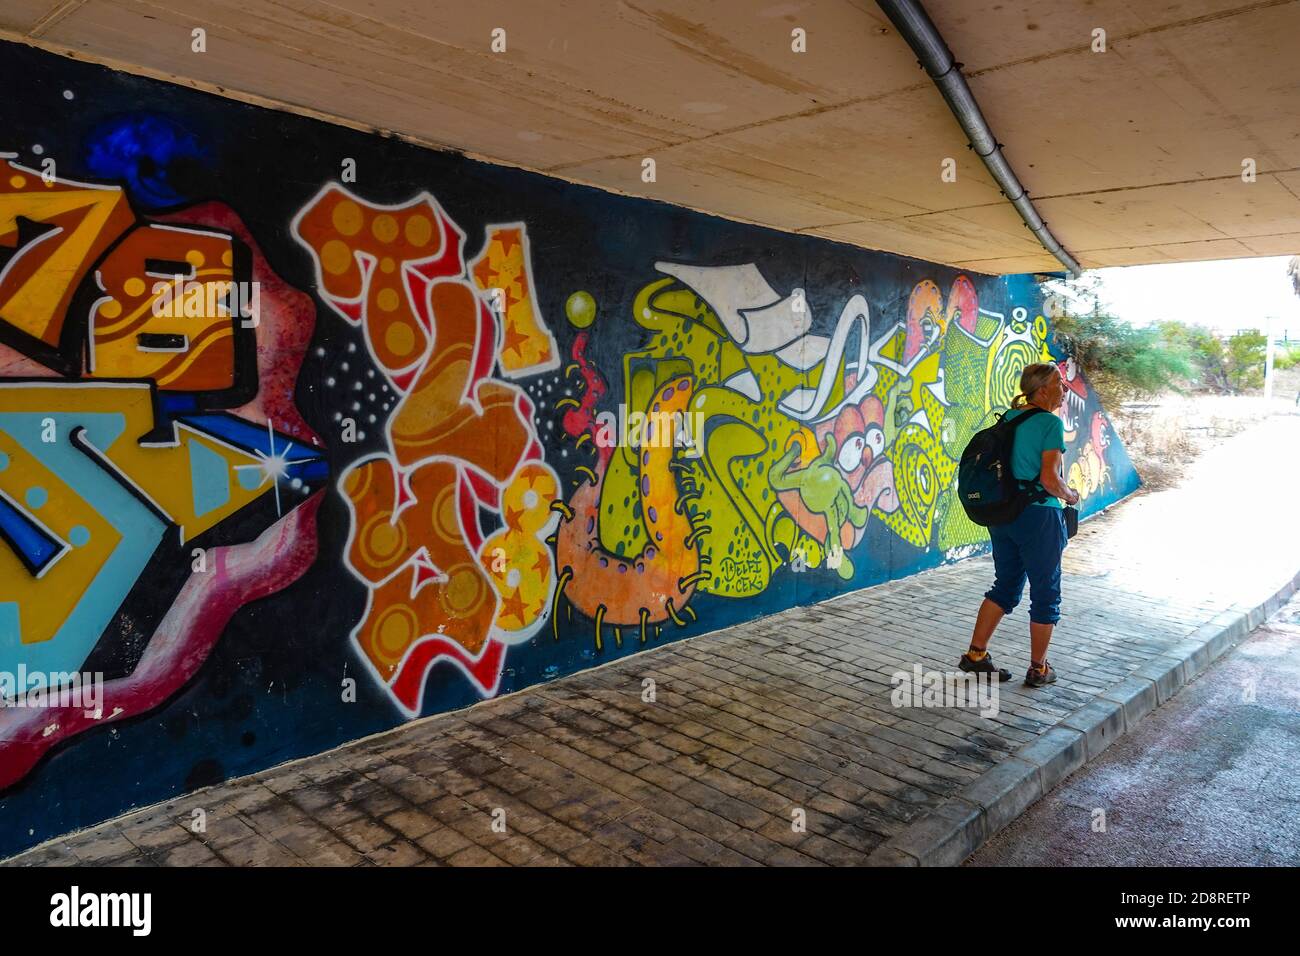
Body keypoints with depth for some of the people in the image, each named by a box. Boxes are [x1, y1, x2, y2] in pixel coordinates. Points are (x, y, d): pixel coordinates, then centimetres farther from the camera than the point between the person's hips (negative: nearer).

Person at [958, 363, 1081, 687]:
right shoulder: (1051, 423, -14)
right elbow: (1050, 480, -21)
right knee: (1045, 593, 9)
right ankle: (1038, 669, 19)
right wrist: (1071, 496, 0)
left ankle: (975, 654, 18)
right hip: (1038, 517, -7)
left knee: (1005, 586, 19)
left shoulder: (1009, 417, 8)